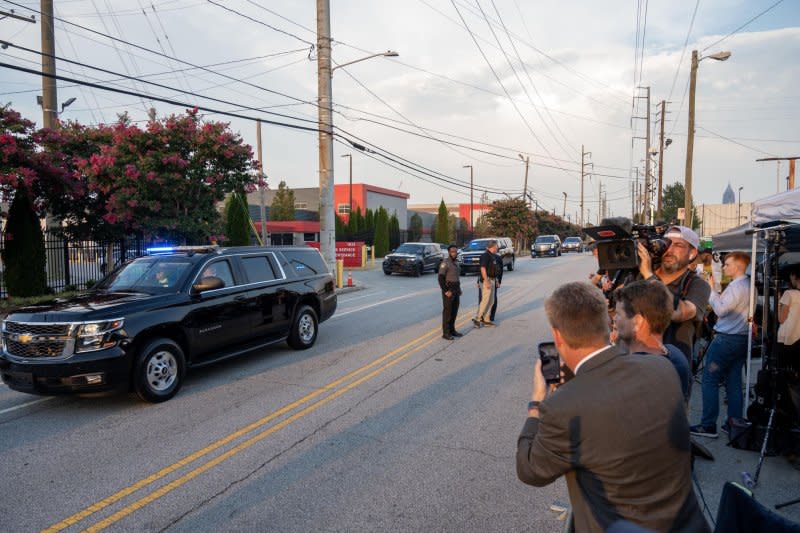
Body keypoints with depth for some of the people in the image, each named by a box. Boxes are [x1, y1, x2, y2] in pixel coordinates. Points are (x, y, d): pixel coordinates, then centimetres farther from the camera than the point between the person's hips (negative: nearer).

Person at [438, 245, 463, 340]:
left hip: (456, 290, 8)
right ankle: (446, 333, -2)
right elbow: (441, 278, -17)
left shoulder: (455, 262, 13)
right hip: (448, 290, -8)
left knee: (454, 311, 11)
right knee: (447, 311, -6)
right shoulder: (445, 263, -12)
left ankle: (452, 330, 20)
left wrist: (459, 289, 13)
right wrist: (446, 291, -20)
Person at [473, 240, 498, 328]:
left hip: (491, 280, 10)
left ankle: (486, 319, 16)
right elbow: (483, 269, -21)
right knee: (485, 301, -9)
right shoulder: (485, 255, -14)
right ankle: (477, 319, -3)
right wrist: (486, 281, -24)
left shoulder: (491, 256, 15)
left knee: (491, 301, 11)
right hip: (487, 280, -10)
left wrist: (495, 279, 20)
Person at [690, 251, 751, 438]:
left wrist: (711, 289, -11)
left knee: (710, 381, -4)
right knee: (734, 382, 12)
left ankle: (708, 425, -3)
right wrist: (714, 292, 9)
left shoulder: (736, 286, -16)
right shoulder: (750, 286, 13)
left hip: (726, 339, -9)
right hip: (742, 339, 9)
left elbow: (721, 310, -18)